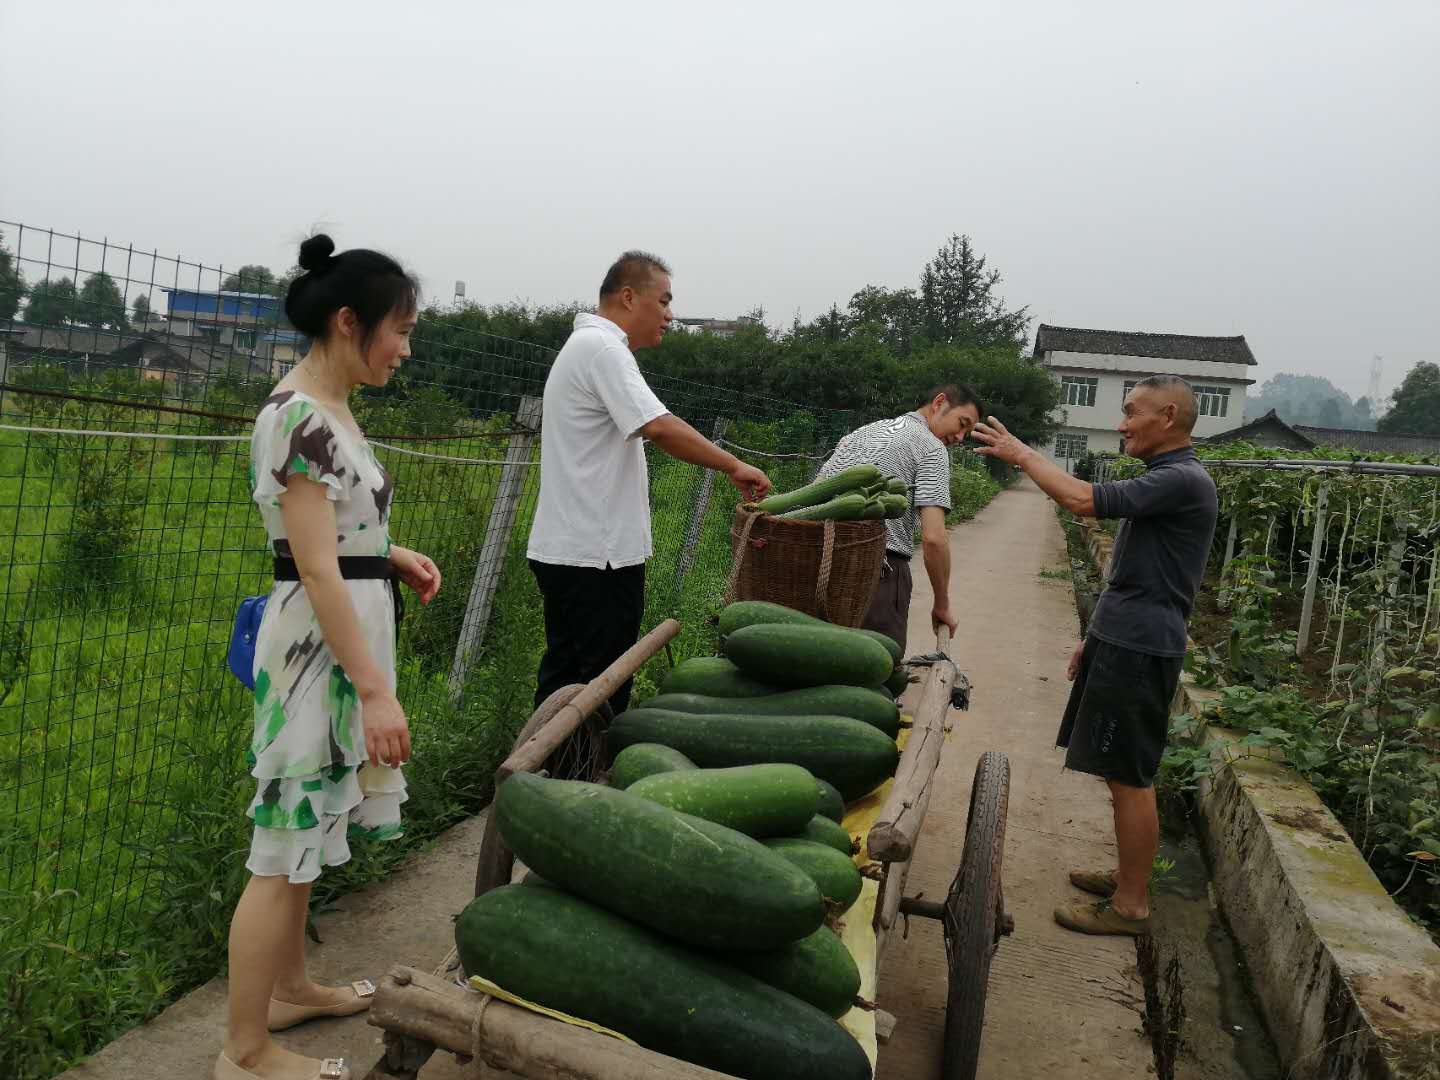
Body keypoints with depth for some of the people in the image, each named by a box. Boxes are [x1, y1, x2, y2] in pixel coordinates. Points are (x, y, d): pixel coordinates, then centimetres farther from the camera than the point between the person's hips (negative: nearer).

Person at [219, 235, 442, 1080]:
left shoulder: (328, 408, 11)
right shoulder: (302, 418, -19)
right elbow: (317, 570, -23)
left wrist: (393, 556, 6)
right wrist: (375, 688, -23)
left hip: (342, 637, 10)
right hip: (320, 643, -10)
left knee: (306, 832, 20)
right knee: (288, 844, 1)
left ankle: (289, 988, 38)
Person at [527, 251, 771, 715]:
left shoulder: (585, 344, 20)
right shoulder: (602, 348, -14)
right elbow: (659, 427, -27)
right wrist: (735, 467, -20)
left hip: (564, 549, 11)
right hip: (597, 554, -11)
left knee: (562, 675, 16)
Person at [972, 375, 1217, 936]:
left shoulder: (1184, 480, -16)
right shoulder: (1164, 479, 17)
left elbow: (1085, 499, -26)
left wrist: (1022, 454, -13)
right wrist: (1098, 636, 22)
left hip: (1138, 652, -10)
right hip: (1124, 643, 10)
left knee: (1130, 779, -3)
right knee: (1128, 775, 17)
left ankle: (1131, 905, 8)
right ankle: (1127, 875, 29)